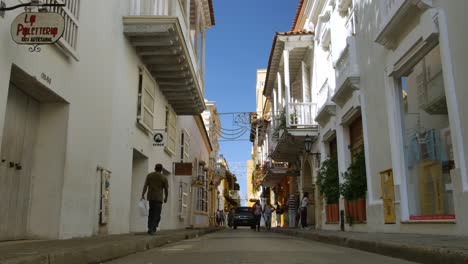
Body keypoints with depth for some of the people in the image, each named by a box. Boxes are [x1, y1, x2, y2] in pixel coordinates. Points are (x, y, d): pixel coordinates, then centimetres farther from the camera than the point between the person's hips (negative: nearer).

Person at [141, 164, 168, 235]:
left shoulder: (149, 175, 6)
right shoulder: (163, 178, 0)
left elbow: (145, 186, -1)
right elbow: (166, 189, 3)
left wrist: (143, 195, 2)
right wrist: (166, 198, 16)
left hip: (150, 197, 3)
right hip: (158, 198, -3)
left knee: (151, 213, 17)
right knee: (157, 215, 1)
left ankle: (150, 228, 17)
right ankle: (152, 229, -6)